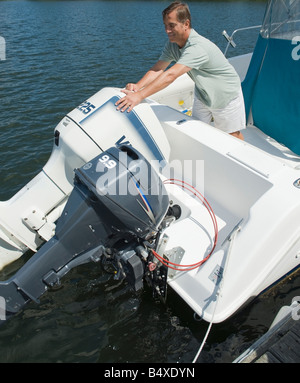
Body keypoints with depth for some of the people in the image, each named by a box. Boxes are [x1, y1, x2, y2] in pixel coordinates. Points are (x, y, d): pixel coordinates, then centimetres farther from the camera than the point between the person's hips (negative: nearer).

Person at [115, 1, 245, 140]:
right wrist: (137, 86, -36)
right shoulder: (172, 44, -11)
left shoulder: (198, 47, -37)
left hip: (226, 96, -6)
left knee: (232, 136, 8)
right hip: (203, 94, 7)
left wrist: (139, 95, -53)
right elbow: (157, 69, -16)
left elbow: (171, 75, -47)